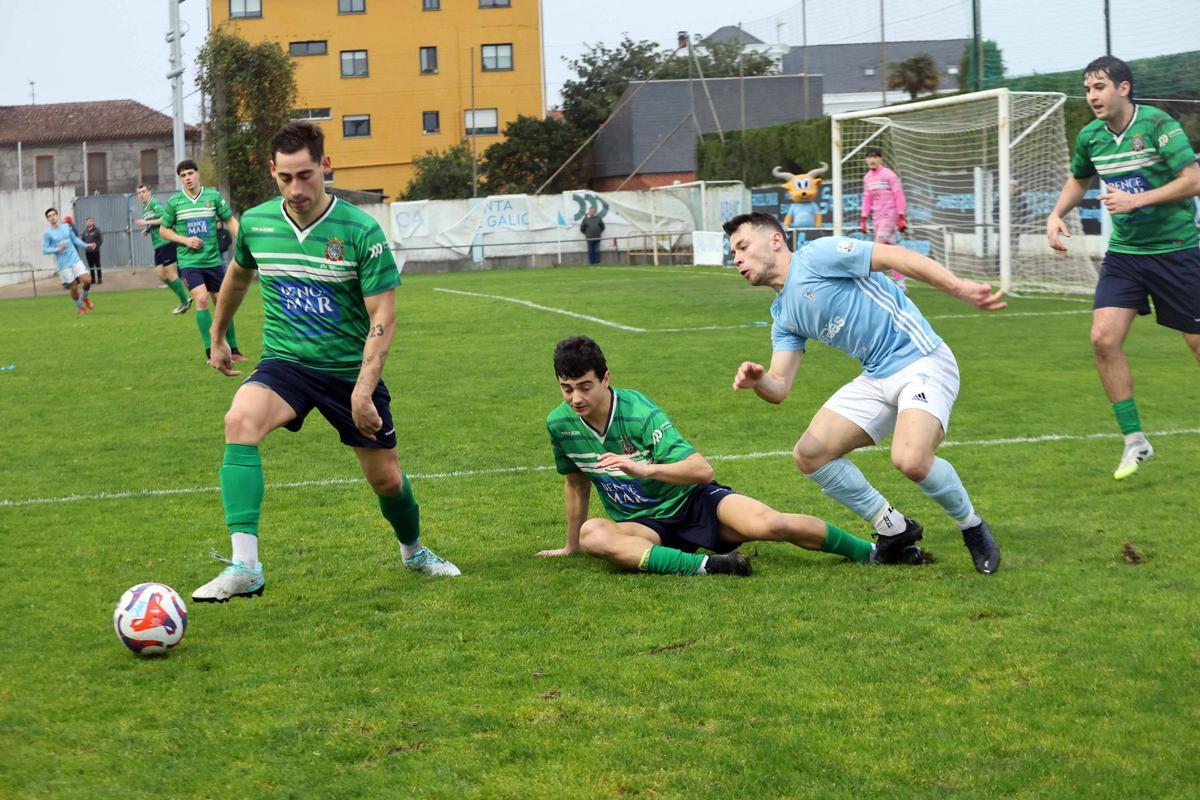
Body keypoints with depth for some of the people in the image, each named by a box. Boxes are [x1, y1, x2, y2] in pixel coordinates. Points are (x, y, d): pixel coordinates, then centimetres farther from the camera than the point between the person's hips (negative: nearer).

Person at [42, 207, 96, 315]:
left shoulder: (67, 227, 7)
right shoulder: (47, 234, -5)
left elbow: (75, 239, 18)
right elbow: (45, 250, -6)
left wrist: (86, 245, 6)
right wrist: (58, 249, -21)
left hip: (75, 259, 3)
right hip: (63, 264, -3)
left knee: (87, 280, -10)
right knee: (73, 287, 0)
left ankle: (84, 297, 21)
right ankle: (79, 306, 25)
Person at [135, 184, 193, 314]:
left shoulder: (154, 203, -8)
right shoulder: (145, 209, 20)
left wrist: (146, 223, -17)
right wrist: (146, 231, 7)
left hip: (166, 242, -9)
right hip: (158, 245, 9)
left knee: (170, 273, -6)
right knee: (160, 273, 5)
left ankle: (185, 302, 4)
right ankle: (185, 298, 12)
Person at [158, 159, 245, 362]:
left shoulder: (214, 196, 0)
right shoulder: (174, 202, -1)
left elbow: (230, 220, 8)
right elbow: (163, 230, 8)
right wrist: (185, 240, -8)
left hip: (213, 259, 2)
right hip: (189, 261, -2)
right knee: (201, 299, -19)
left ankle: (233, 349, 21)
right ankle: (210, 351, -13)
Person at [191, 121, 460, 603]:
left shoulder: (361, 232, -15)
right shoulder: (255, 223, -4)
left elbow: (383, 317, -14)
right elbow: (238, 276, 19)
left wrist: (364, 390, -24)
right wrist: (218, 338, 29)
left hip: (351, 370, -1)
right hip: (285, 364, 1)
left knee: (386, 478, 10)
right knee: (240, 420, -31)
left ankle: (414, 552, 45)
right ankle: (244, 567, -36)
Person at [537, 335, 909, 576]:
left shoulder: (639, 413, -21)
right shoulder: (559, 424, -6)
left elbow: (702, 469, -27)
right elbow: (576, 481, 14)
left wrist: (644, 469, -42)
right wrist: (570, 546, 23)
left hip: (693, 501, -4)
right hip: (644, 524, 4)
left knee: (767, 524, -31)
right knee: (593, 534, -32)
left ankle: (871, 551, -8)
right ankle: (703, 565, -41)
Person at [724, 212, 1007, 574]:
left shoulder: (816, 256, -8)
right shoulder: (783, 316, 16)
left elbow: (893, 255, -15)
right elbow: (779, 388, 8)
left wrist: (959, 287, -26)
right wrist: (757, 380, -17)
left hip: (921, 362, -8)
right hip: (877, 378, 8)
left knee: (911, 459, -30)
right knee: (809, 454, -2)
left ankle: (972, 527, 0)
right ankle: (894, 529, 13)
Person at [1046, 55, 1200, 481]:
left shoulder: (1158, 125, -15)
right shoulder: (1090, 137, 3)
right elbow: (1079, 179, 23)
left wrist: (1137, 199, -24)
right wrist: (1057, 214, 7)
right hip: (1124, 251, 5)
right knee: (1104, 337, -11)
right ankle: (1134, 440, 0)